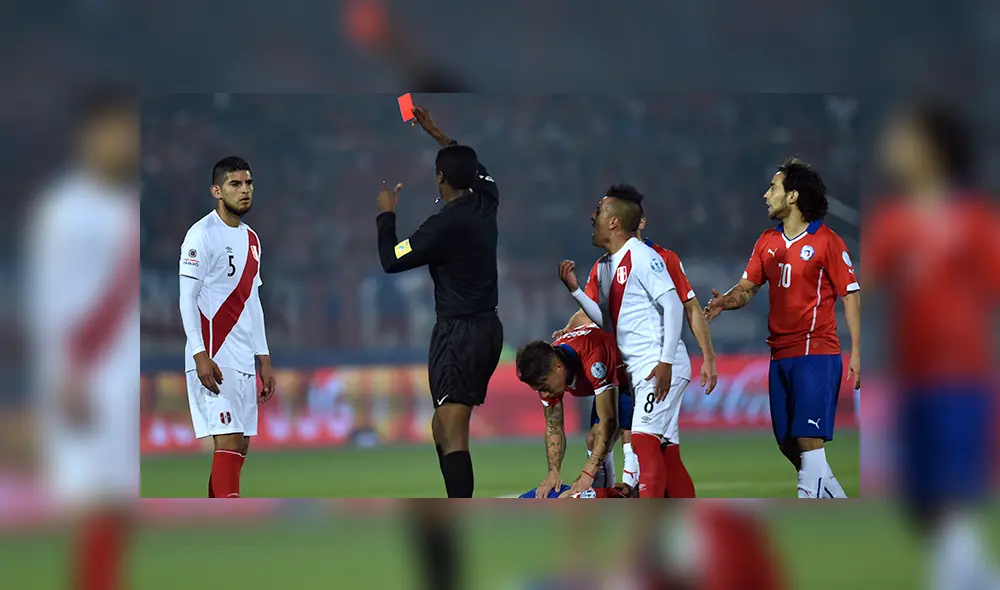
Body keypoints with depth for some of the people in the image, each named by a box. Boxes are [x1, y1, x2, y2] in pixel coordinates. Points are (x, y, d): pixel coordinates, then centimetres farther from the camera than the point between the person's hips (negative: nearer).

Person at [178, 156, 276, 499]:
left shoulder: (251, 239, 17)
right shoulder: (203, 234, -7)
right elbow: (187, 298, -12)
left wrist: (264, 361, 18)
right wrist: (200, 355, -21)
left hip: (244, 361, 8)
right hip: (214, 359, -8)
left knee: (240, 445, 5)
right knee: (229, 441, -16)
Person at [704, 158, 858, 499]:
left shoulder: (826, 241, -5)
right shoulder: (767, 242, 13)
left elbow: (851, 294, -5)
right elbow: (747, 287, 14)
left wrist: (856, 352, -11)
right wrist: (725, 301, -10)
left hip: (817, 353, -7)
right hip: (781, 354, 7)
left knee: (808, 439, -14)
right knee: (787, 444, 9)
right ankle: (834, 497, 23)